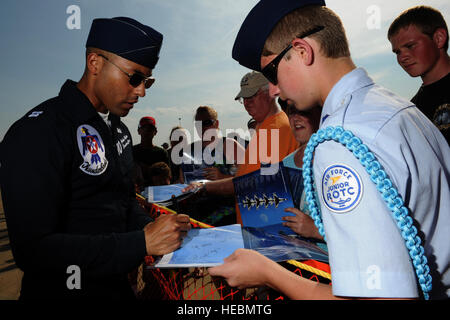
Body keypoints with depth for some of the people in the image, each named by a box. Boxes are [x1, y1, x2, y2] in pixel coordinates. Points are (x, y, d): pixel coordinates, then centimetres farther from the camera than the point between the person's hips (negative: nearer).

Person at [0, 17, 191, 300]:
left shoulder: (118, 130, 6)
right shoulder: (39, 131, -21)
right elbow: (33, 249, -25)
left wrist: (153, 229, -6)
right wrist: (142, 243, -27)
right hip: (63, 289, -7)